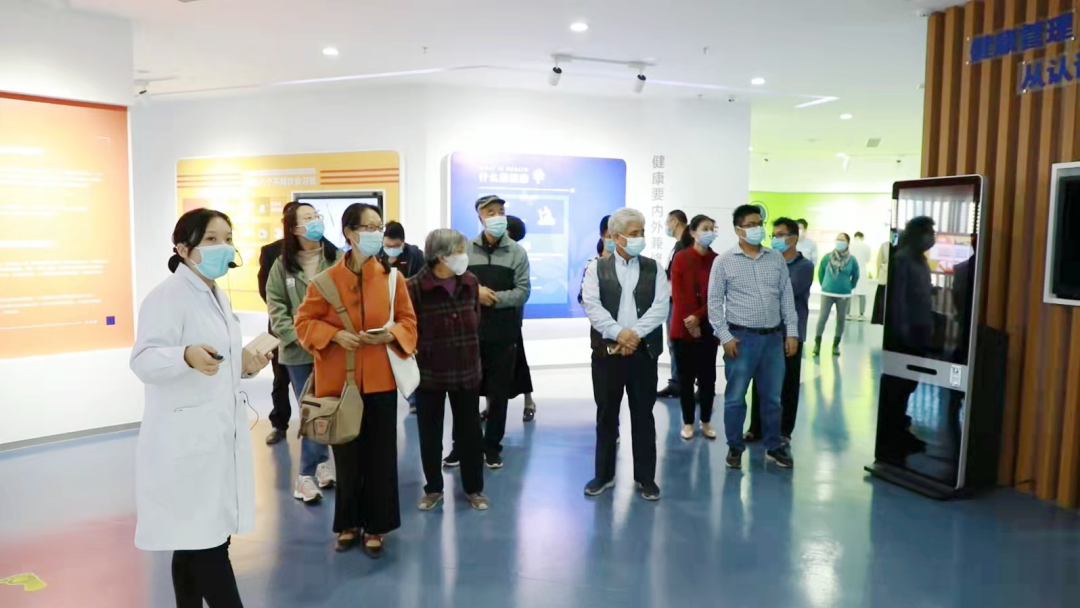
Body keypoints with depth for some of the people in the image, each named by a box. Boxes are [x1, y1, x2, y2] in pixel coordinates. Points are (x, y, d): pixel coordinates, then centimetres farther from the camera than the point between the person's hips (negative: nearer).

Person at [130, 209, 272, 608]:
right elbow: (144, 360, -24)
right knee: (205, 541, -5)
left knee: (194, 543, 16)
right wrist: (187, 356, -42)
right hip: (186, 440, -9)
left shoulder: (217, 296, 15)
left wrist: (243, 364, 8)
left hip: (219, 436, 9)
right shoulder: (168, 296, -12)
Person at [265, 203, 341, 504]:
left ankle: (308, 473, 21)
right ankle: (319, 465, 15)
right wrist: (298, 338, -13)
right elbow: (276, 309, -1)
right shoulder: (282, 266, 2)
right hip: (298, 351, 0)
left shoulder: (338, 260, -3)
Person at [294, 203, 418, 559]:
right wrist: (335, 335, -16)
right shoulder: (327, 279, -4)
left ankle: (375, 526, 22)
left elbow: (409, 321, 6)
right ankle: (348, 523, 28)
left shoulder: (393, 277, -1)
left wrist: (391, 334, -14)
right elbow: (305, 322, 1)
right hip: (340, 380, -1)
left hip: (381, 380, 1)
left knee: (380, 456, 6)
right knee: (347, 456, 9)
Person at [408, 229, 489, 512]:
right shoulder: (415, 287, -16)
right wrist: (422, 353, -5)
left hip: (466, 370, 3)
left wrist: (469, 350, 10)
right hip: (430, 372, -3)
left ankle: (474, 488, 27)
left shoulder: (471, 282, 0)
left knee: (470, 432, 11)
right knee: (430, 434, 11)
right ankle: (433, 488, 29)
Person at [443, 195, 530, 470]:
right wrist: (474, 293, -15)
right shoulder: (466, 250, 3)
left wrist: (494, 298, -18)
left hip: (503, 335, 0)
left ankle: (492, 445, 20)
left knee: (498, 393, 7)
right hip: (470, 332, 0)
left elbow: (522, 292, -5)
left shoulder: (517, 252, 2)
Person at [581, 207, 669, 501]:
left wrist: (635, 333, -17)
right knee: (606, 415, 8)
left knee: (643, 415, 7)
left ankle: (646, 477, 19)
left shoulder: (654, 269, 7)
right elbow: (592, 307, -8)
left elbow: (661, 307, -5)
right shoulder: (597, 268, 3)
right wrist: (619, 333, -19)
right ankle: (604, 474, 21)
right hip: (607, 351, -1)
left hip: (644, 352, 1)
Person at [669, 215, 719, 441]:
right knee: (686, 376, 5)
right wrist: (688, 322, -13)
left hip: (708, 327, 1)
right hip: (683, 327, -1)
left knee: (708, 376, 6)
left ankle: (706, 421, 20)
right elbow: (677, 294, -7)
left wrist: (698, 317, -14)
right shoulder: (681, 258, -2)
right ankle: (688, 422, 17)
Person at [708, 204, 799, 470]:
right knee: (735, 397, 6)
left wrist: (792, 332, 4)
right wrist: (725, 336, -9)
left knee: (772, 397, 12)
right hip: (741, 337, -3)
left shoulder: (777, 258, 7)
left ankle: (774, 447, 27)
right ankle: (735, 447, 21)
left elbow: (787, 297, 10)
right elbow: (714, 302, -3)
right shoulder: (724, 261, -3)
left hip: (773, 337, 3)